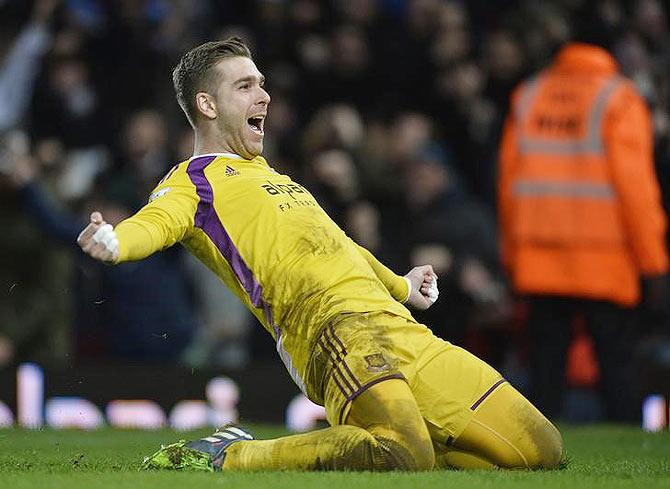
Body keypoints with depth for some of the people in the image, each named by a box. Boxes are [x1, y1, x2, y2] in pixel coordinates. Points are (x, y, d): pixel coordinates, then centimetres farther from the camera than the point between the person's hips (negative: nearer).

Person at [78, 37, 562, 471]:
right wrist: (116, 243, -42)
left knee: (541, 448, 3)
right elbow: (157, 221, -18)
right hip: (338, 329, -9)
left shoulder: (267, 174, 30)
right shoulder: (194, 180, 4)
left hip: (399, 328, 9)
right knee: (404, 457, -37)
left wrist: (400, 285, 61)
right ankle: (221, 457, -18)